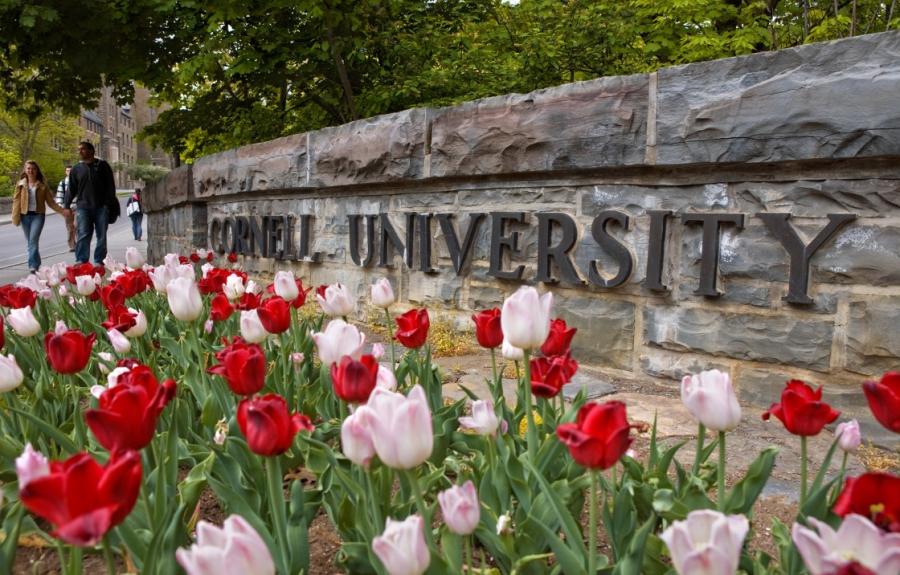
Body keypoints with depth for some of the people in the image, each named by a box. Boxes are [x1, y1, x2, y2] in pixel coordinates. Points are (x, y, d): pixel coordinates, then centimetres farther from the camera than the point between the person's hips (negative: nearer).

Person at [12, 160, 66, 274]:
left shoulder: (42, 185, 5)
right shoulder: (21, 184, 8)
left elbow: (50, 201, 7)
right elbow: (16, 200, 5)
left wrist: (62, 210, -2)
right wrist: (15, 217, -4)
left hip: (38, 215, -2)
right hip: (25, 215, 2)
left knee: (33, 240, -15)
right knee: (30, 241, 8)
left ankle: (33, 265, -17)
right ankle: (36, 263, 21)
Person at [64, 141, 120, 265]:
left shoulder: (102, 166, 6)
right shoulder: (76, 170, 11)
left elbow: (110, 185, 3)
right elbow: (71, 189, 12)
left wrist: (109, 203, -6)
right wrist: (67, 205, 3)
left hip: (101, 207, -1)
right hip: (83, 207, 1)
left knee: (101, 235, 2)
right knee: (83, 235, -6)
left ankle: (98, 261, 9)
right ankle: (81, 261, -5)